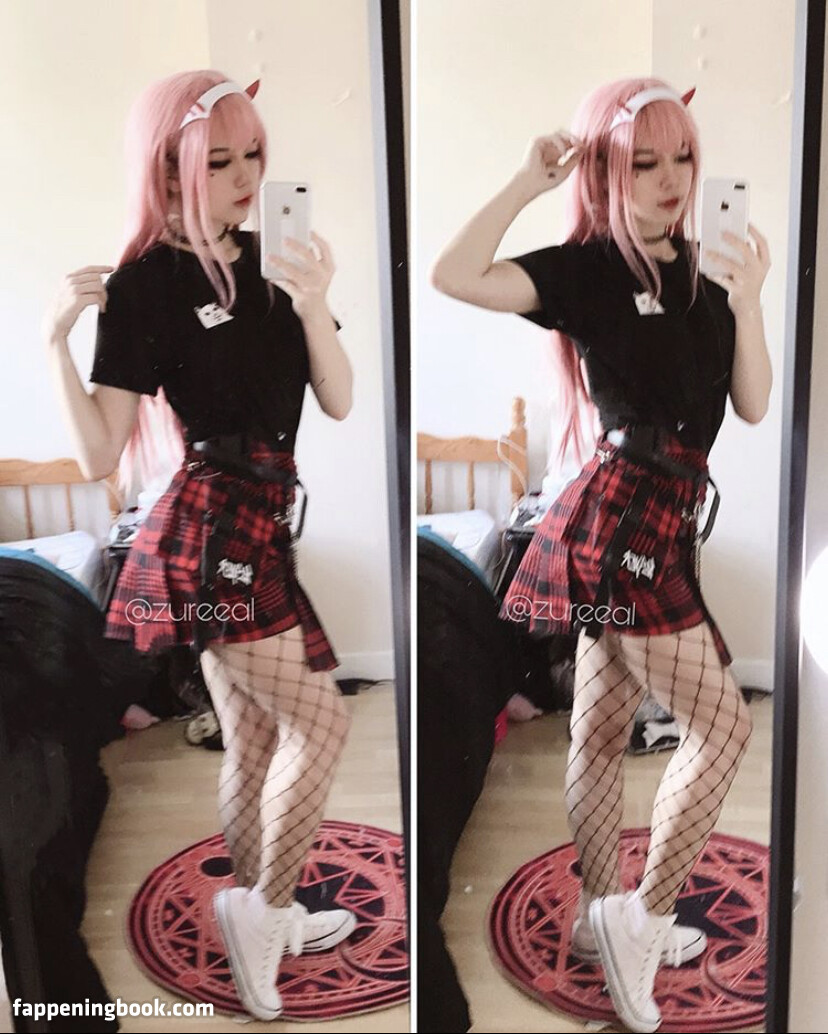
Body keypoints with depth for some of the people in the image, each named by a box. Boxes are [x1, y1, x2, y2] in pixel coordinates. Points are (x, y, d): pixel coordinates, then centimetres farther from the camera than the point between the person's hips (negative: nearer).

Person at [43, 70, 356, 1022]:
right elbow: (100, 456, -14)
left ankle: (263, 918, 31)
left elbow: (339, 404, 0)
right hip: (209, 529, -6)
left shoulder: (271, 262, 8)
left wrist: (312, 305, -16)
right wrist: (56, 339, -25)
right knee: (320, 722, -5)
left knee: (258, 741, 15)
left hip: (262, 521, 7)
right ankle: (262, 908, 14)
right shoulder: (144, 286, -10)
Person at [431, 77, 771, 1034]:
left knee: (603, 731, 16)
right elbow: (455, 275, -23)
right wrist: (529, 180, -18)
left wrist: (747, 301, -8)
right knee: (722, 721, -5)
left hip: (657, 520, 7)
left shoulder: (700, 273, 12)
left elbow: (754, 407, 5)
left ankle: (602, 917, 29)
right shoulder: (589, 269, -8)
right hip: (621, 516, -7)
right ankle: (645, 918, 7)